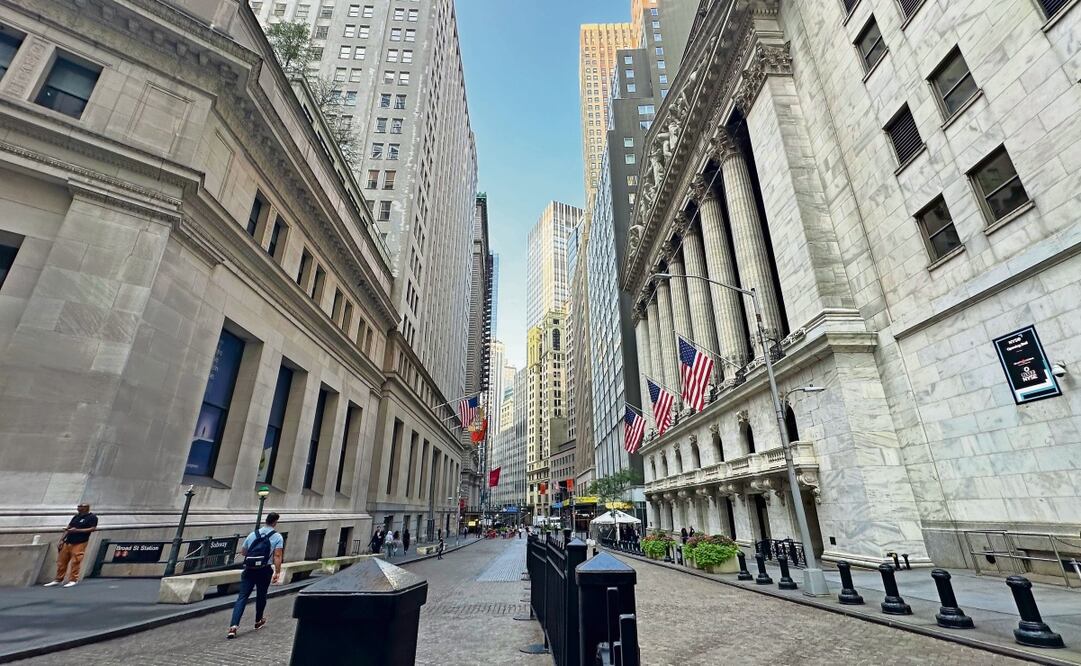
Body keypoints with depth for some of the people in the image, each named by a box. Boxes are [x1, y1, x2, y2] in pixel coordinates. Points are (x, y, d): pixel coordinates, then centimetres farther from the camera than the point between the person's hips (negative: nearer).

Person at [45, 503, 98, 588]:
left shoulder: (92, 517, -5)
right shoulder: (76, 516, 16)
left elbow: (92, 528, -13)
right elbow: (68, 529, 19)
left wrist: (77, 530, -17)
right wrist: (62, 540, 10)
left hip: (79, 543, -7)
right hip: (67, 542, 7)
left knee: (75, 562, -7)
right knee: (61, 561, 9)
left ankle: (73, 580, 2)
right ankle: (58, 580, 22)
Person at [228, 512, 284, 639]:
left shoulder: (253, 534, 11)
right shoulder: (277, 537, -1)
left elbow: (242, 552, 20)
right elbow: (277, 556, -10)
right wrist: (277, 572, -6)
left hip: (249, 569, 2)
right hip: (264, 570, -2)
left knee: (242, 597, 2)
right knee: (261, 596, 16)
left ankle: (233, 625, -11)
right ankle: (259, 621, 32)